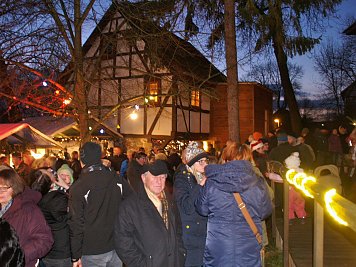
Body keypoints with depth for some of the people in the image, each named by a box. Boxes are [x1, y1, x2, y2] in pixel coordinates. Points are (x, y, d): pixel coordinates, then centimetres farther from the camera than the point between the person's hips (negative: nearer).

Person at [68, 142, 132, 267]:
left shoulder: (78, 187, -13)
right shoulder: (118, 180, -4)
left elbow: (76, 224, -12)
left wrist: (76, 256, -3)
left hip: (93, 253, -3)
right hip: (117, 247, 3)